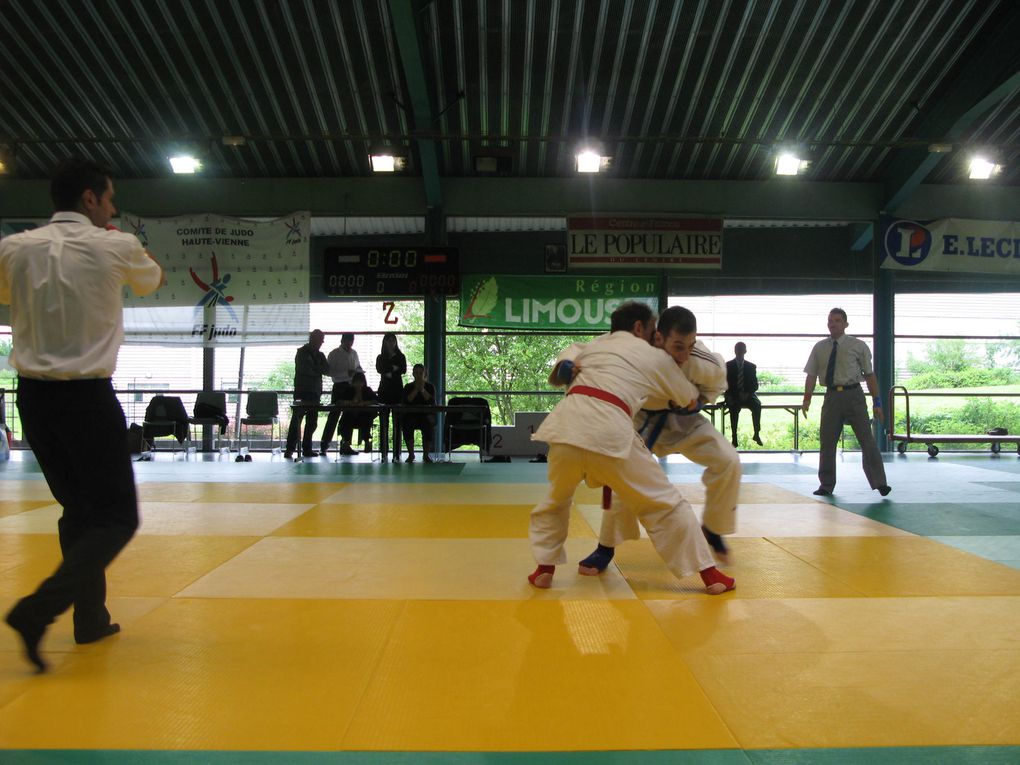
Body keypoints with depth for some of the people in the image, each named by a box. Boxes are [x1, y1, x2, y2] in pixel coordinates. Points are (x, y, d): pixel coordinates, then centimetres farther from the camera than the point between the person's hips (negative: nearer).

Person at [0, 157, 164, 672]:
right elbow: (152, 281, 16)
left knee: (79, 509, 19)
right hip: (87, 397, -5)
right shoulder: (115, 247, -6)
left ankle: (91, 617, 24)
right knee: (118, 517, 3)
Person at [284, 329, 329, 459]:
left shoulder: (320, 355, 18)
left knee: (312, 422, 4)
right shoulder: (302, 352, 2)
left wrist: (314, 369, -9)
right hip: (302, 391, -6)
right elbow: (305, 369, -11)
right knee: (297, 420, -10)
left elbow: (327, 370, 5)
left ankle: (307, 448, 9)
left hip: (315, 392, 6)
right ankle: (289, 449, -10)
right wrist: (319, 370, 0)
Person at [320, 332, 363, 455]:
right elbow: (329, 371, -12)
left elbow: (359, 368, 20)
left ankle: (345, 445, 17)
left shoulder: (354, 353, 12)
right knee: (334, 415, -3)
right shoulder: (334, 354, -5)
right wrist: (347, 373, -21)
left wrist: (357, 371, -4)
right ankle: (325, 444, 7)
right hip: (339, 387, -6)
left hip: (352, 387, 6)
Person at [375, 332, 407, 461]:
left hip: (397, 390, -1)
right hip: (384, 390, 1)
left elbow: (403, 370, -5)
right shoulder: (380, 357, 11)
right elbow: (379, 370, -7)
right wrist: (394, 368, -8)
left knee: (397, 423, -4)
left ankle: (396, 453, -5)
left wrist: (389, 372, -7)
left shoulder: (401, 357, 8)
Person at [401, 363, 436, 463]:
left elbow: (432, 402, -10)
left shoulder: (429, 386, 7)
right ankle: (410, 454, -15)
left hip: (426, 415, -1)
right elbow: (406, 401, -10)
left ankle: (426, 455, -18)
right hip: (411, 415, 1)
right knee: (407, 425, -31)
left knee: (428, 425, -33)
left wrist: (422, 390, -15)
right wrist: (416, 390, -14)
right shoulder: (408, 387, 8)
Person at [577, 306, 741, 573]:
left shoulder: (705, 362, -28)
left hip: (684, 419, 2)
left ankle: (712, 529, 9)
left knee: (728, 462, -15)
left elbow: (716, 382, -3)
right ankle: (606, 548, 6)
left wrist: (694, 400, -21)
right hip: (644, 422, -2)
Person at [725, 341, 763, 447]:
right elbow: (726, 384, 1)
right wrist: (737, 394, -14)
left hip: (747, 395, 2)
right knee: (734, 407, -36)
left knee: (757, 405, -31)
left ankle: (756, 434, -24)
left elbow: (755, 385, 7)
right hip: (732, 396, -2)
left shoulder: (751, 366, 9)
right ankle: (734, 436, -37)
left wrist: (747, 393, -13)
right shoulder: (728, 365, 5)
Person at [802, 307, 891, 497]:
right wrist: (807, 398, -6)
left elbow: (870, 374, 1)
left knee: (867, 439, -2)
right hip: (831, 396, 2)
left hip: (854, 395, -2)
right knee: (827, 441, 6)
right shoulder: (819, 348, 8)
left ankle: (880, 483, 6)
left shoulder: (858, 346, 1)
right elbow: (811, 375, 6)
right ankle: (826, 485, 19)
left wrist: (877, 402, -4)